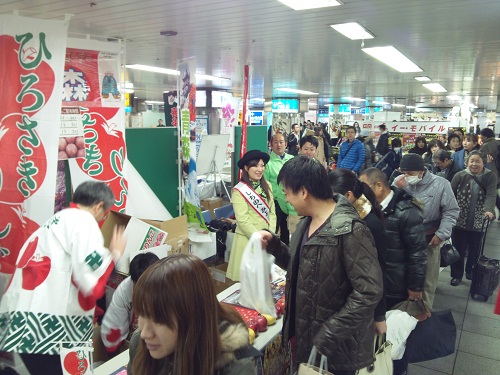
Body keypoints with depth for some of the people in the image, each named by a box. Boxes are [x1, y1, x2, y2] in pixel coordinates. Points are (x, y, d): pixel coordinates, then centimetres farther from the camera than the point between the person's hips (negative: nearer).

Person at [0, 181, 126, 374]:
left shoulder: (54, 221, 23)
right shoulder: (84, 220, -6)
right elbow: (91, 281, -15)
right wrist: (114, 253, 1)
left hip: (25, 321, 9)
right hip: (49, 322, -9)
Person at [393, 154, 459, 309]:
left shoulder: (440, 184, -11)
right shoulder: (399, 182, -8)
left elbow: (451, 211, -4)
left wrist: (441, 234, -9)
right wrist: (396, 189, -22)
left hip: (429, 240, -1)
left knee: (427, 280, 15)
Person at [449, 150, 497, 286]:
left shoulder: (490, 177, -5)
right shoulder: (460, 176, -5)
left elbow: (491, 195, -18)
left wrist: (489, 210, -35)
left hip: (479, 222, 1)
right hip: (460, 220, 0)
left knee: (475, 250, 16)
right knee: (459, 250, 9)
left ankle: (471, 273, 38)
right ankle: (456, 275, 25)